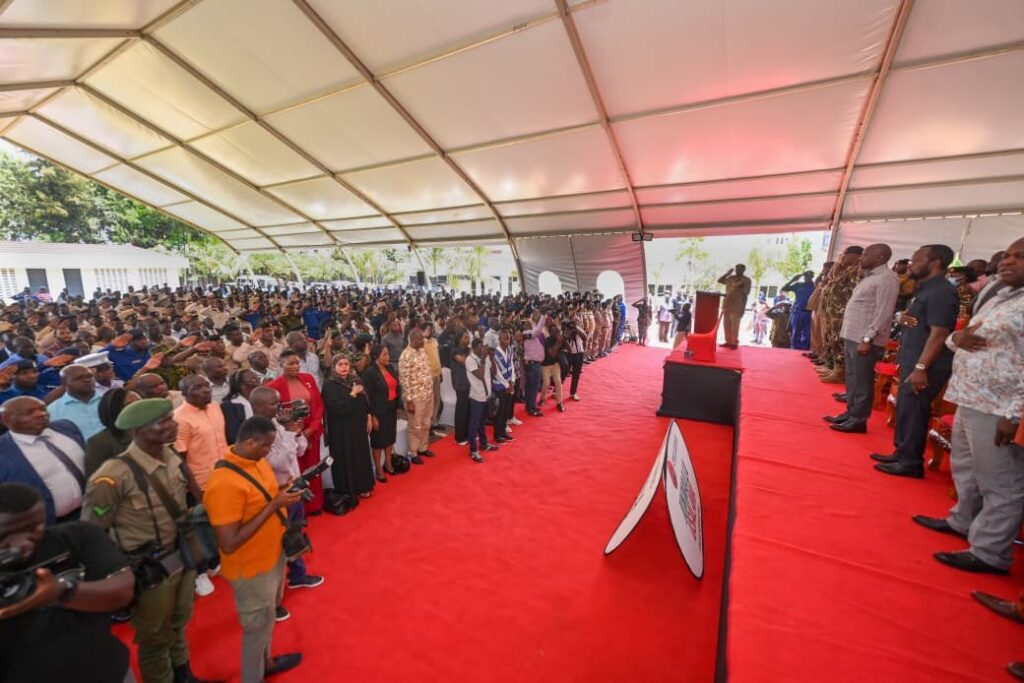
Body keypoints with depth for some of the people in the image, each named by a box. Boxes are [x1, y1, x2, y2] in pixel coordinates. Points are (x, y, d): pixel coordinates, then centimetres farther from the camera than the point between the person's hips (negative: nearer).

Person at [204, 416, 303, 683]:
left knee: (268, 618, 29)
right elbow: (229, 544, -31)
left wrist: (283, 491, -9)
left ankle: (266, 661, 53)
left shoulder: (258, 461, -5)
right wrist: (274, 505, -31)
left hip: (273, 555, 8)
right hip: (252, 569, -8)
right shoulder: (224, 483, -32)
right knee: (258, 627, 15)